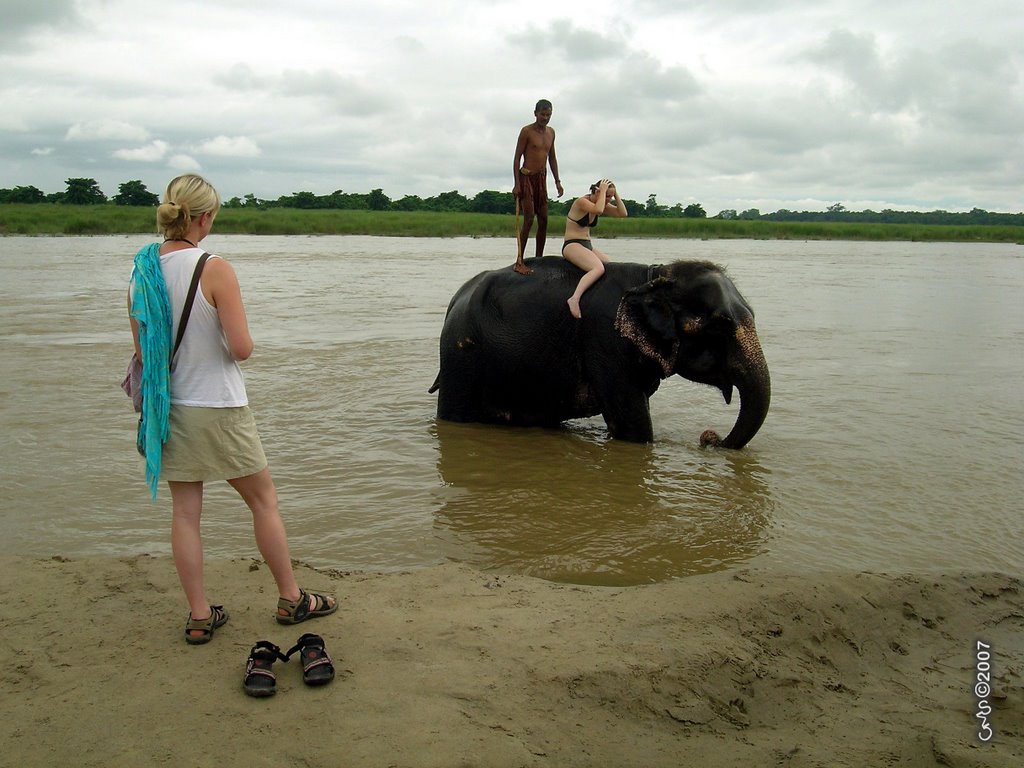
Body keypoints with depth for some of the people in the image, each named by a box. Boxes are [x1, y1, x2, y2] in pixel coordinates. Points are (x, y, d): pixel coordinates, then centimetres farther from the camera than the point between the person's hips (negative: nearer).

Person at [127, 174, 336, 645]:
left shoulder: (141, 270, 0)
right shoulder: (214, 269, -17)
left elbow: (141, 349, 7)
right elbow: (242, 348, -19)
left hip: (167, 408, 5)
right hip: (218, 408, -5)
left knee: (185, 512, 11)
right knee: (264, 500, 11)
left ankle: (199, 617, 19)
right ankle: (291, 600, 23)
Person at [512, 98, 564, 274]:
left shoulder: (551, 132, 13)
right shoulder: (527, 131, -6)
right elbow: (517, 158, -8)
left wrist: (557, 181, 14)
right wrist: (516, 184, -16)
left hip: (542, 179, 7)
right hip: (526, 177, -7)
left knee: (543, 220, 4)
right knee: (529, 220, -14)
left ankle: (539, 259, 12)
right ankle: (519, 262, -12)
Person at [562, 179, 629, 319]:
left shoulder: (602, 204, 11)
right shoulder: (581, 201, -13)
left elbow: (623, 213, 6)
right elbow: (598, 210, -32)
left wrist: (616, 194, 0)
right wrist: (603, 191, -19)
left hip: (588, 246, 9)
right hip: (572, 245, -9)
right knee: (599, 268, -33)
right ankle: (575, 298, -45)